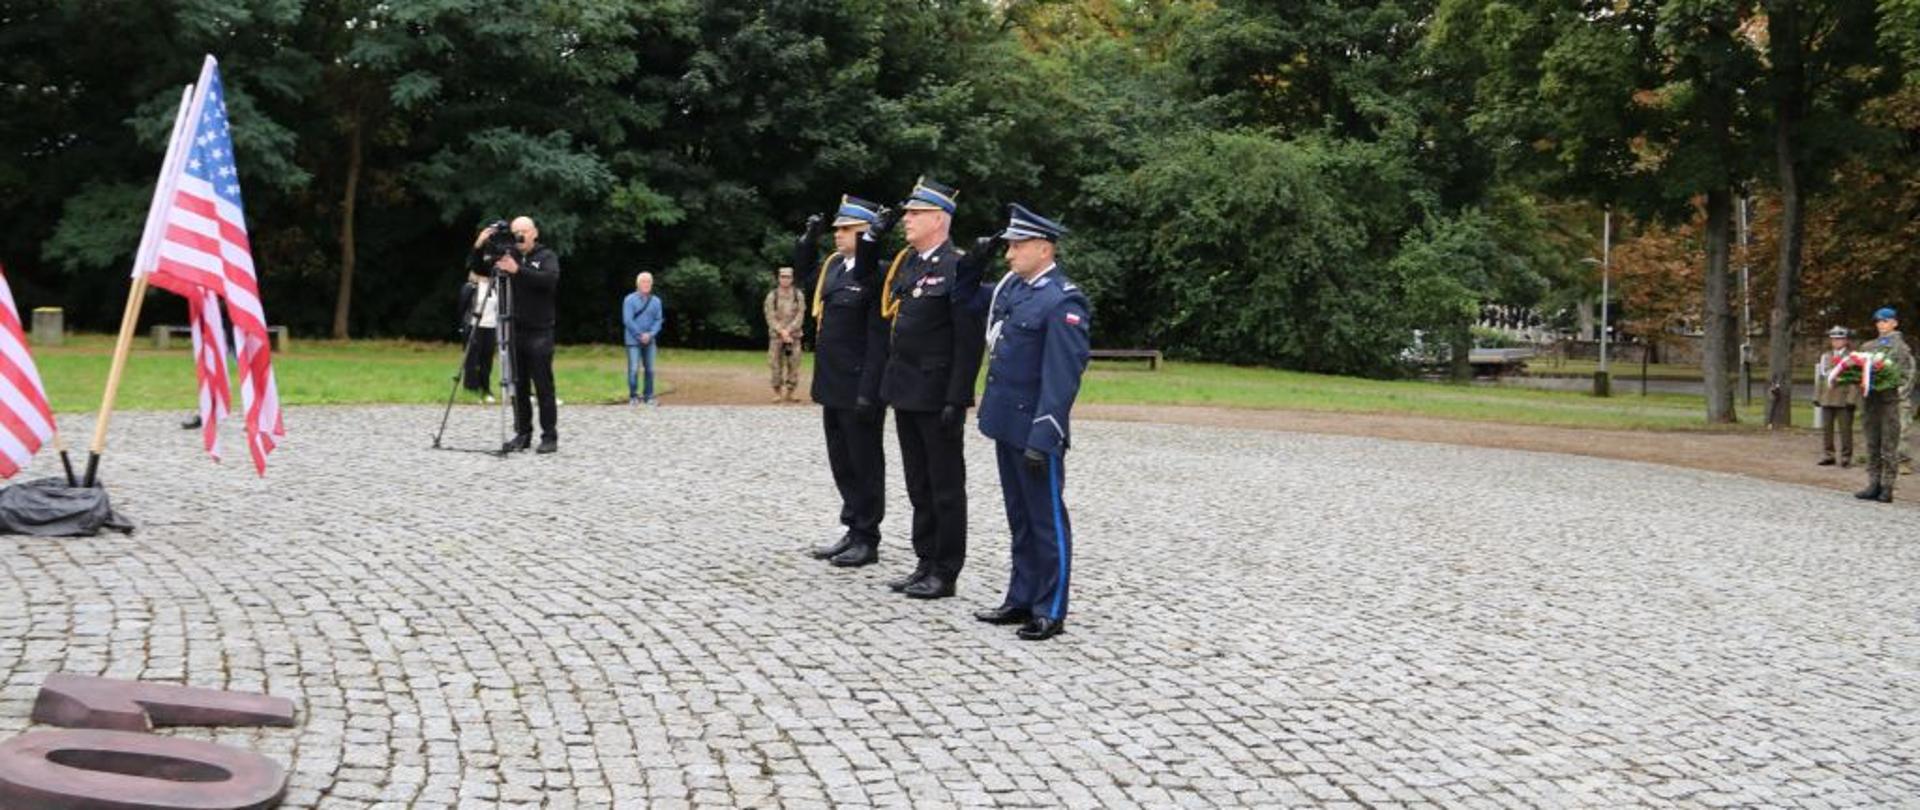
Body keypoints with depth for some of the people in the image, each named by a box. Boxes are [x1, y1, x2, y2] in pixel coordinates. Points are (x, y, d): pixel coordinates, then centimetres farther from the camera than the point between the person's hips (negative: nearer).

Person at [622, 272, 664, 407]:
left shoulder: (656, 301, 5)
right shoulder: (630, 300, -6)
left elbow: (659, 320, 4)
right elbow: (627, 320, -10)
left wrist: (650, 334, -11)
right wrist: (640, 335, -12)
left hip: (650, 341, 4)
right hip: (633, 341, -4)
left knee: (650, 369, 6)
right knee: (634, 369, -6)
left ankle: (648, 396, 16)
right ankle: (633, 396, 5)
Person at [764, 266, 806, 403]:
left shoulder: (798, 295, 2)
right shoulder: (772, 295, 0)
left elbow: (800, 315, -4)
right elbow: (770, 316, -4)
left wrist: (788, 330, -14)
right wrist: (781, 331, -15)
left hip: (794, 335, 1)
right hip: (776, 335, -1)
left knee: (794, 364, 0)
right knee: (776, 365, -2)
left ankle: (789, 393, 9)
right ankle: (777, 393, 6)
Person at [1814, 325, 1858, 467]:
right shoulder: (1825, 357, 16)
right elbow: (1820, 377, 18)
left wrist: (1852, 398, -14)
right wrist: (1817, 396, 12)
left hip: (1844, 399, -5)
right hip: (1827, 399, 5)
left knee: (1845, 429, 0)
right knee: (1826, 428, 5)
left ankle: (1846, 458, 5)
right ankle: (1827, 456, 11)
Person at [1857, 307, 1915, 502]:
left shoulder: (1900, 346, 0)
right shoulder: (1870, 346, 17)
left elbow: (1907, 375, -5)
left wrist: (1900, 394, -19)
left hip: (1890, 400, -6)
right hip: (1871, 399, 6)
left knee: (1889, 446, -3)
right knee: (1872, 445, 8)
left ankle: (1887, 487, -1)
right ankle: (1874, 485, 12)